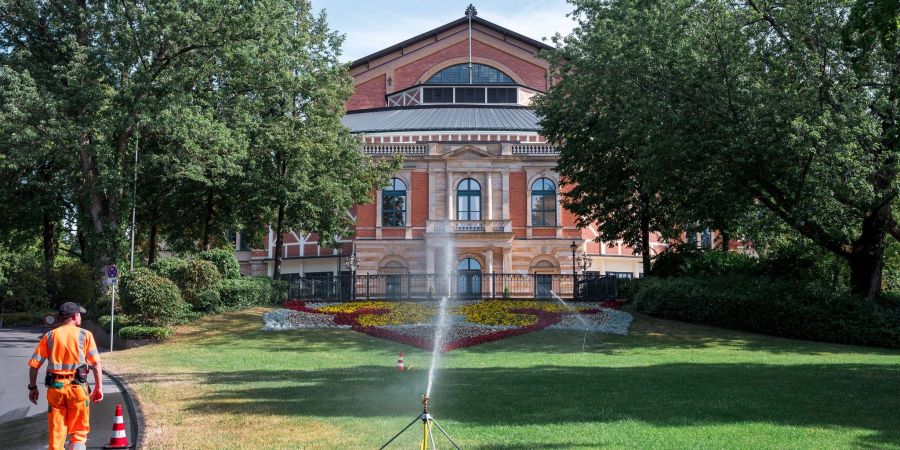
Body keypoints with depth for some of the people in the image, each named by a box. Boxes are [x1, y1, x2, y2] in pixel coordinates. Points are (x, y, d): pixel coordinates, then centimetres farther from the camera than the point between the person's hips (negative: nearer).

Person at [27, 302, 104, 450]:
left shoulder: (50, 336, 7)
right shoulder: (85, 335, 1)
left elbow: (34, 364, 3)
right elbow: (96, 363, -6)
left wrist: (32, 387, 13)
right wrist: (98, 387, -1)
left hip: (55, 387, 2)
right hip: (77, 387, -2)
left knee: (56, 432, 11)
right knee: (79, 431, 9)